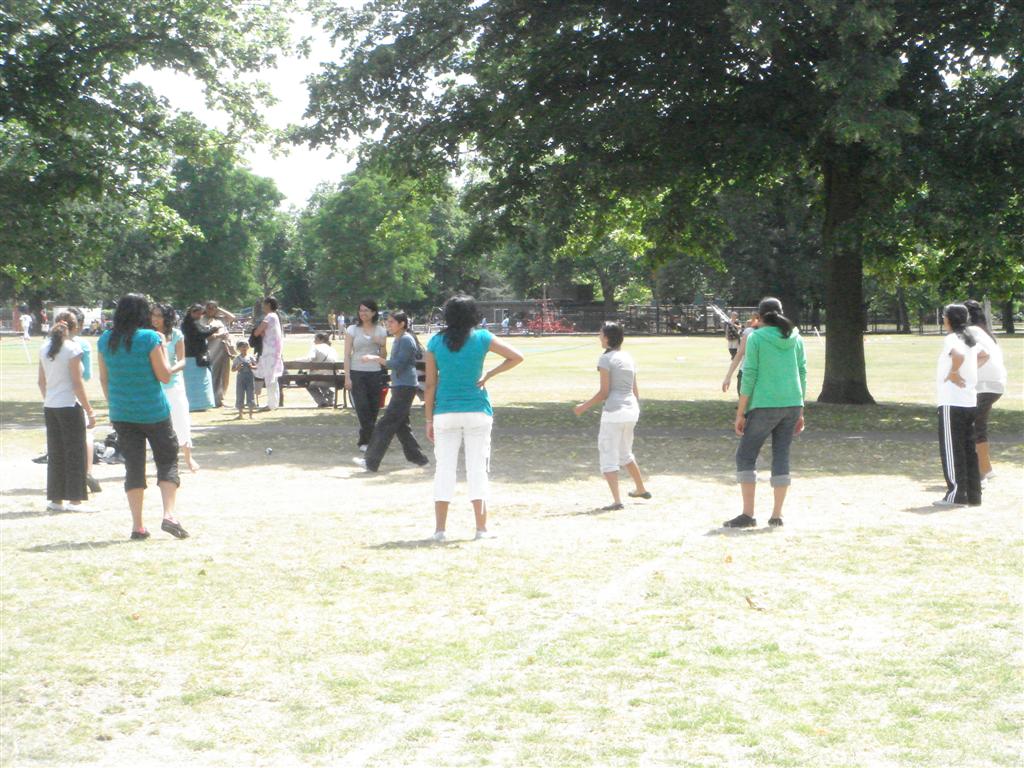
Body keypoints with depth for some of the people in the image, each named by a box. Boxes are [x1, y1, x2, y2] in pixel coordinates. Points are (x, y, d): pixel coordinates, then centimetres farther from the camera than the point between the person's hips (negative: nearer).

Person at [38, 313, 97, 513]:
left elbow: (41, 382, 12)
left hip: (50, 407, 6)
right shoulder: (72, 349, -11)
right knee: (75, 453, 1)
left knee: (55, 454, 12)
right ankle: (75, 500, 0)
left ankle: (55, 499, 15)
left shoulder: (44, 348, 7)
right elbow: (77, 384, -13)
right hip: (70, 406, -6)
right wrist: (89, 411, -9)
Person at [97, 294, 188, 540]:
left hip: (122, 413, 4)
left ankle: (137, 526, 5)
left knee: (133, 467, 8)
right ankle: (169, 515, -7)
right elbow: (165, 376, -10)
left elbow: (104, 379, 8)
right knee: (168, 461, 8)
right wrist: (163, 347, 1)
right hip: (153, 412, -4)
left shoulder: (105, 340, 1)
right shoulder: (150, 338, -13)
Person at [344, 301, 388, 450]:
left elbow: (383, 357, 12)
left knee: (374, 409, 1)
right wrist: (347, 377, -7)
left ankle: (365, 440, 13)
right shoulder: (352, 330, 2)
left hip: (375, 374, 3)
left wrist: (382, 345, -9)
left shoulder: (381, 331, 8)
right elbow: (347, 355, 0)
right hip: (357, 374, -2)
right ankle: (366, 441, -3)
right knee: (363, 408, -11)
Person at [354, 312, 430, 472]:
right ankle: (417, 458, 20)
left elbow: (398, 364, -21)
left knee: (386, 424, -9)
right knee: (401, 425, 14)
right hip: (400, 386, 11)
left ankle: (371, 462, -8)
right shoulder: (396, 340, 15)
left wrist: (376, 358, -21)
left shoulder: (406, 340, -15)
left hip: (405, 387, -11)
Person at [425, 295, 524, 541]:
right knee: (478, 468, 4)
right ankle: (481, 528, 4)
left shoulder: (436, 342, 0)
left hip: (445, 413, 1)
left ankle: (439, 529, 2)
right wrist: (488, 375, 0)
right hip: (477, 411, -1)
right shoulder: (482, 338, -2)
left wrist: (429, 420, 4)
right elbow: (516, 357, -3)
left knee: (444, 469, 4)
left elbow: (431, 384, 0)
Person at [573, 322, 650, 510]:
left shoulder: (605, 359, -11)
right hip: (632, 410, 8)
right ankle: (641, 489, 39)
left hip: (614, 411, -8)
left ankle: (617, 500, -13)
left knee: (608, 456, -3)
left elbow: (604, 392, -14)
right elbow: (635, 390, 14)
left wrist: (584, 407, -5)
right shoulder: (629, 358, 11)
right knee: (625, 453, 27)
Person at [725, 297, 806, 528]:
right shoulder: (795, 338, 8)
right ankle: (777, 515, 9)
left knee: (745, 456, 3)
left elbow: (749, 377, -9)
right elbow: (802, 374, 9)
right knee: (781, 458, 10)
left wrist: (740, 413, -5)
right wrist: (800, 412, 16)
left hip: (764, 405, -5)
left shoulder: (756, 338, -6)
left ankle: (748, 514, -3)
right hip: (792, 405, 5)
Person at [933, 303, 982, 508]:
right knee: (969, 448, 11)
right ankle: (973, 494, 14)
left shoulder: (951, 339, -13)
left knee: (951, 448, -3)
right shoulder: (971, 340, 13)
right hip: (970, 401, 8)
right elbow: (984, 356, 32)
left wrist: (953, 373, -20)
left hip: (951, 402, -8)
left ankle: (956, 494, -3)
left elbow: (958, 355, -35)